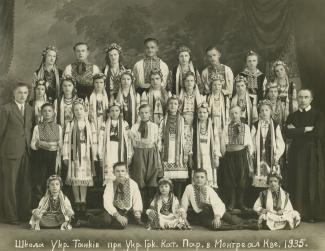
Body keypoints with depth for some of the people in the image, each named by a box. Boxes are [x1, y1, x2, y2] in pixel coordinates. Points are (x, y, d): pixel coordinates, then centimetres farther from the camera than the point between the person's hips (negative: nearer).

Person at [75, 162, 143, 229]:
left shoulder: (133, 184, -1)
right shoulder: (110, 185, -5)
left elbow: (137, 200, -1)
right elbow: (107, 203, -15)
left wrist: (137, 211, -22)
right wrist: (117, 215, -29)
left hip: (126, 211, 1)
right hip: (113, 210, -1)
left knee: (122, 224, -33)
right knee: (106, 220, -35)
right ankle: (92, 218, -3)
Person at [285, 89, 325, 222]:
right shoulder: (292, 116, 11)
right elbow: (287, 133, -4)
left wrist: (296, 131, -9)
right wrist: (306, 129, -11)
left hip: (313, 153, -2)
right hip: (296, 153, 2)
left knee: (313, 182, -2)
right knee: (297, 183, 0)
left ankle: (313, 214, 5)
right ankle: (298, 213, 5)